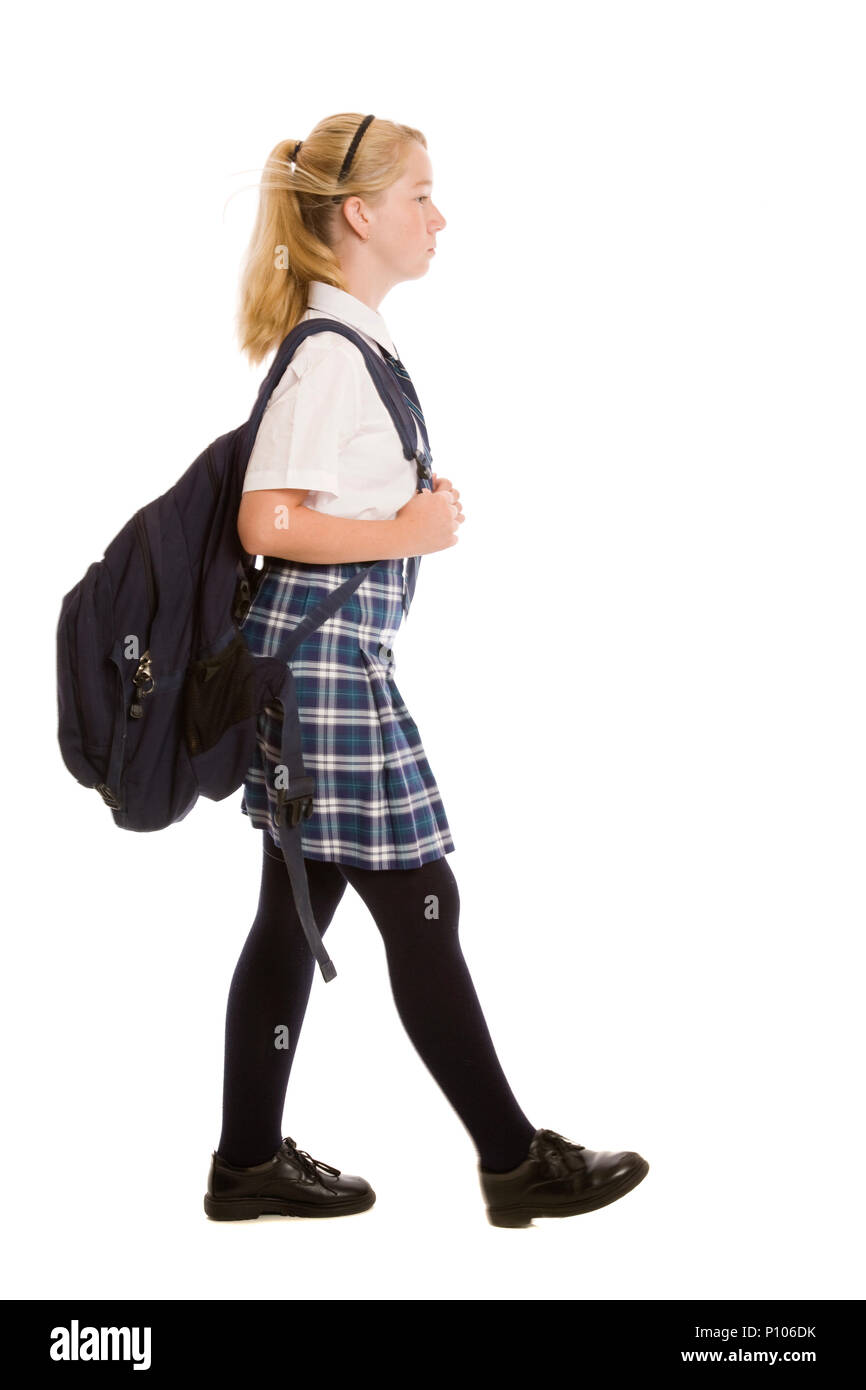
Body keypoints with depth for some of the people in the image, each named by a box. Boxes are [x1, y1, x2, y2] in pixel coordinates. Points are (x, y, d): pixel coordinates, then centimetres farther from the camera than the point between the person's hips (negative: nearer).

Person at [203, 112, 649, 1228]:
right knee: (418, 906, -1)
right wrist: (410, 535, -14)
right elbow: (267, 523, -21)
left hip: (327, 657, 10)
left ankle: (250, 1161, 22)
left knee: (297, 909, 13)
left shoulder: (352, 342, 14)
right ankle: (515, 1161, 12)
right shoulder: (330, 351, -16)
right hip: (322, 653, -10)